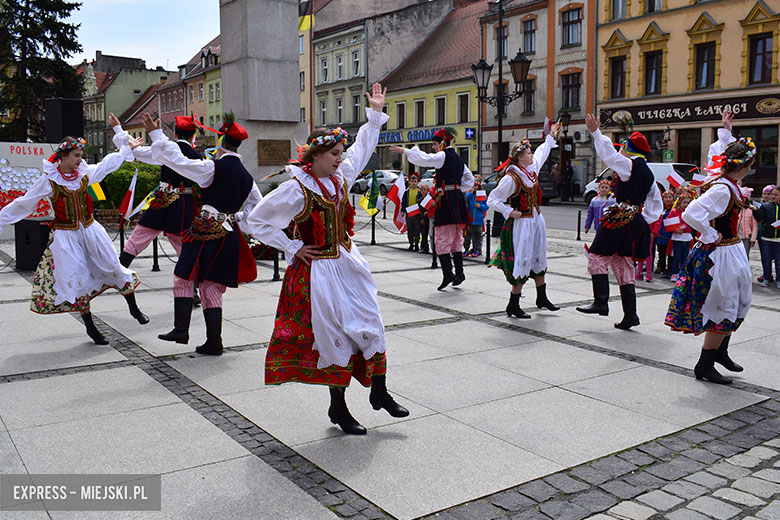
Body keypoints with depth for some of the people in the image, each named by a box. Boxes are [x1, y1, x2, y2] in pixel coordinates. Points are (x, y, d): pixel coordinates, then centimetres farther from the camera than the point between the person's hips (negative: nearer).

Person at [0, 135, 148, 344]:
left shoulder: (85, 173, 2)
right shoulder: (49, 180, -9)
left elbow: (107, 163, 19)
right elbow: (23, 204, 0)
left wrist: (128, 147, 27)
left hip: (90, 230, 4)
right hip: (65, 236, -4)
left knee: (113, 267, 4)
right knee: (78, 279, -3)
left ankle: (134, 308, 22)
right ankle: (90, 327, 10)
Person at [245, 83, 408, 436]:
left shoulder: (341, 177, 4)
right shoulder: (296, 189, -14)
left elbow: (362, 148, 22)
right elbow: (256, 222, -9)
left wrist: (375, 112, 19)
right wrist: (293, 248, -10)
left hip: (348, 265, 7)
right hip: (318, 271, -7)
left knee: (371, 325, 7)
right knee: (335, 336, 0)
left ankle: (379, 393, 24)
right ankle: (338, 408, 16)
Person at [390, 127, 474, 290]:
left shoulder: (443, 156, -9)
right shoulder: (457, 158, 17)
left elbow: (423, 159, -21)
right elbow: (469, 179, 23)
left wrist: (404, 151, -14)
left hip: (446, 199, -9)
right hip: (458, 199, 9)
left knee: (442, 239, -5)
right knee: (456, 239, 12)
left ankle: (448, 273, -7)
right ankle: (459, 273, 15)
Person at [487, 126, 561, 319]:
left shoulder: (532, 169, 6)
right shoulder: (511, 178, -19)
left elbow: (542, 152, 28)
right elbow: (492, 200, -15)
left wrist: (551, 137, 37)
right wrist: (510, 212, -18)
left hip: (536, 220, 9)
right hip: (522, 223, -9)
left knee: (538, 259, 18)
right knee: (521, 262, -7)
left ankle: (542, 298, 33)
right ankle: (513, 306, 2)